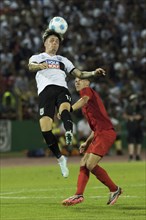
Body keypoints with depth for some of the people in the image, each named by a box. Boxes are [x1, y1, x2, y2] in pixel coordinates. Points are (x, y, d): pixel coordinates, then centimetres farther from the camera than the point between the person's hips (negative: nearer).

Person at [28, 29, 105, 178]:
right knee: (45, 127, -19)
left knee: (64, 108, -37)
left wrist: (93, 73, 6)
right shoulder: (37, 58, 26)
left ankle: (69, 133, -65)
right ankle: (60, 158, -7)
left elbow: (79, 74, 27)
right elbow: (31, 66, 1)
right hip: (45, 91, -1)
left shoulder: (63, 60, 35)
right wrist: (39, 66, -23)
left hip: (61, 89, 1)